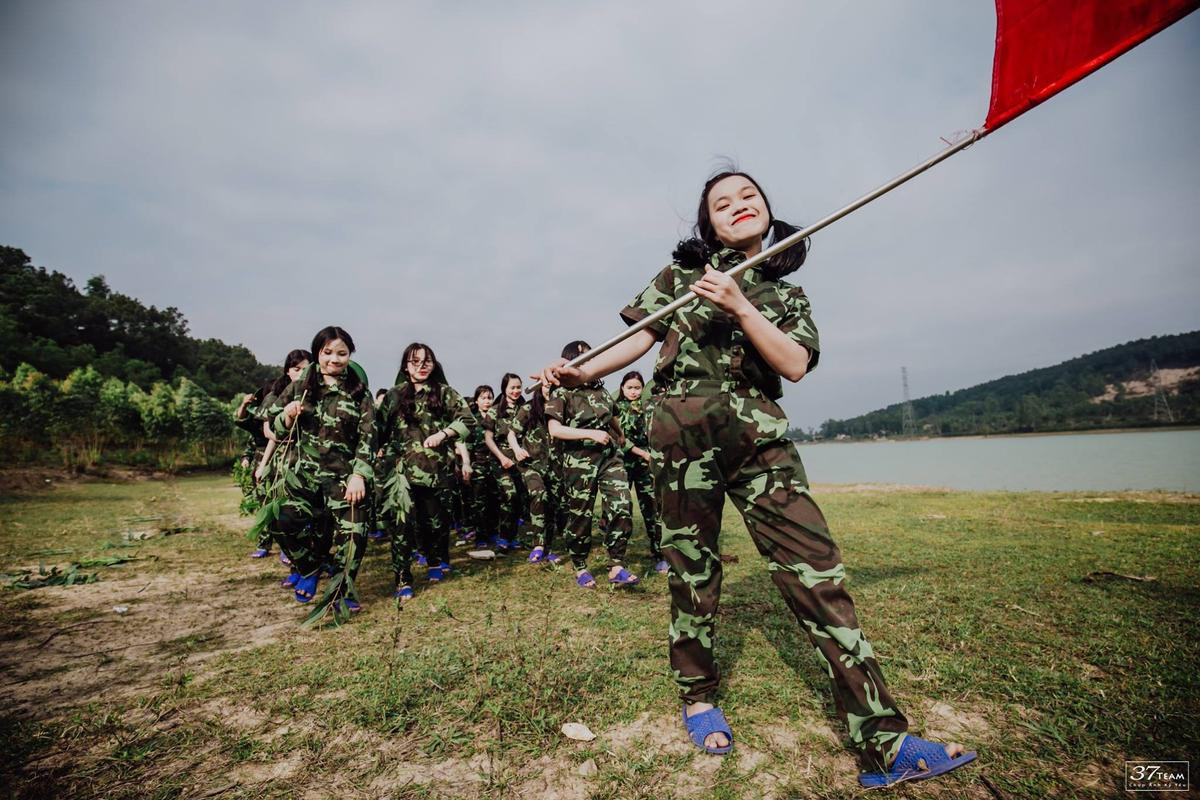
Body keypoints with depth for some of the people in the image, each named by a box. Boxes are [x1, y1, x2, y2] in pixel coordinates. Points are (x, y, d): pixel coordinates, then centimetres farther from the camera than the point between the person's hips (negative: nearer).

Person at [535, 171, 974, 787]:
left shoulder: (786, 295, 17)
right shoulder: (681, 272, 15)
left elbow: (794, 365, 1)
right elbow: (641, 337, 9)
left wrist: (739, 305, -10)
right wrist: (584, 372, -6)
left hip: (758, 435, 1)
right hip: (681, 428, -1)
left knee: (814, 565, -8)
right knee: (691, 566, 6)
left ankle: (884, 743, 0)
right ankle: (698, 698, 28)